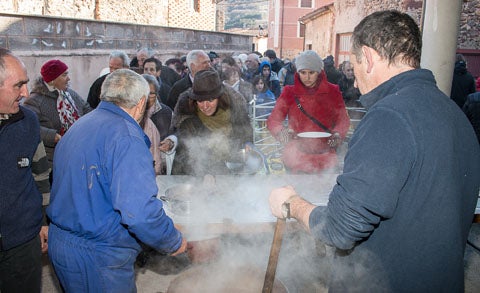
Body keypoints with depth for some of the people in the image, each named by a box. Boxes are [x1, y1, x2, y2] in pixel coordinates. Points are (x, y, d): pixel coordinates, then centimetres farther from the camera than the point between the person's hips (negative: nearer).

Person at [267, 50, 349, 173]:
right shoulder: (289, 92, 3)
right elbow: (273, 119, -2)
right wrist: (282, 132, -24)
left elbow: (343, 120, 7)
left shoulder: (332, 91, 5)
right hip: (296, 156, 0)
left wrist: (338, 134, -15)